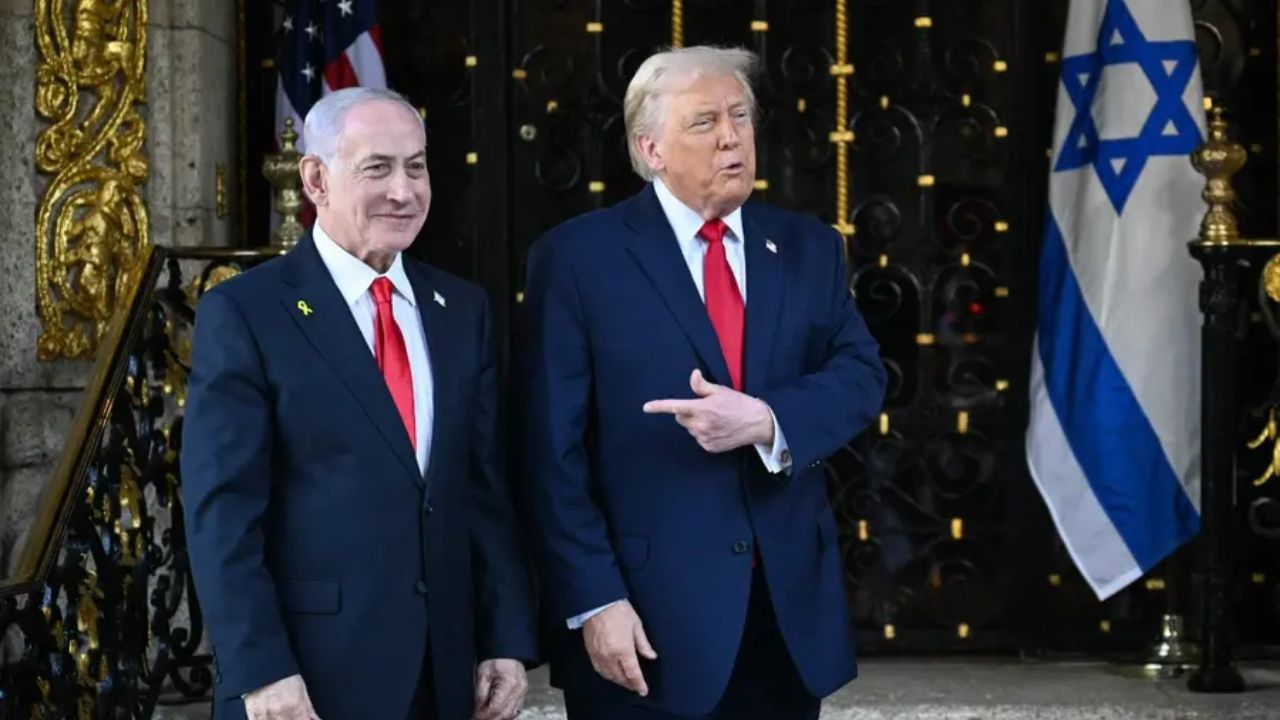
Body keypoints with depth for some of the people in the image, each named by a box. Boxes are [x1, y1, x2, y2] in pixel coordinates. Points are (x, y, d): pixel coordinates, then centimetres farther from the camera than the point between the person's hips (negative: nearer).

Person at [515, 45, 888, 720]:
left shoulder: (807, 247, 10)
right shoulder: (578, 257, -4)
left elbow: (861, 374, 0)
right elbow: (553, 449, -7)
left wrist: (768, 420, -19)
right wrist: (593, 599, -14)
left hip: (791, 610, 4)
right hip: (650, 618, -4)